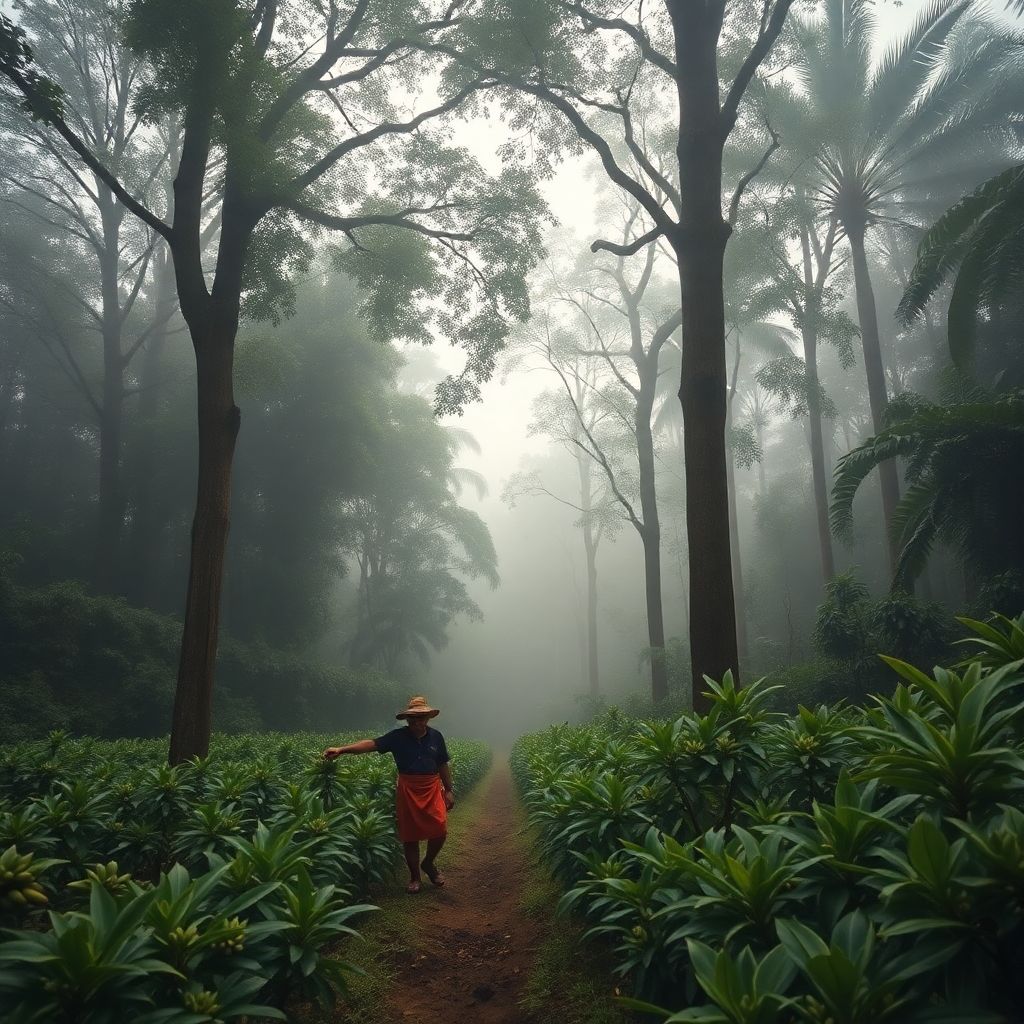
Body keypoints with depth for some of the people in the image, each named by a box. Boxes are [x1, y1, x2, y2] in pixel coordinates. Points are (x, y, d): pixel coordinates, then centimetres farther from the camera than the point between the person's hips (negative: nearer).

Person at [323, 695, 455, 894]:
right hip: (407, 791, -1)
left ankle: (429, 863, 23)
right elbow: (372, 744, -17)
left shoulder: (436, 736, 1)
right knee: (410, 835, 5)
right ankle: (414, 876, 24)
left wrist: (449, 790, 8)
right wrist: (341, 749, -29)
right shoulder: (398, 736, -6)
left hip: (432, 789, 1)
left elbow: (443, 765, 10)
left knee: (440, 829, -6)